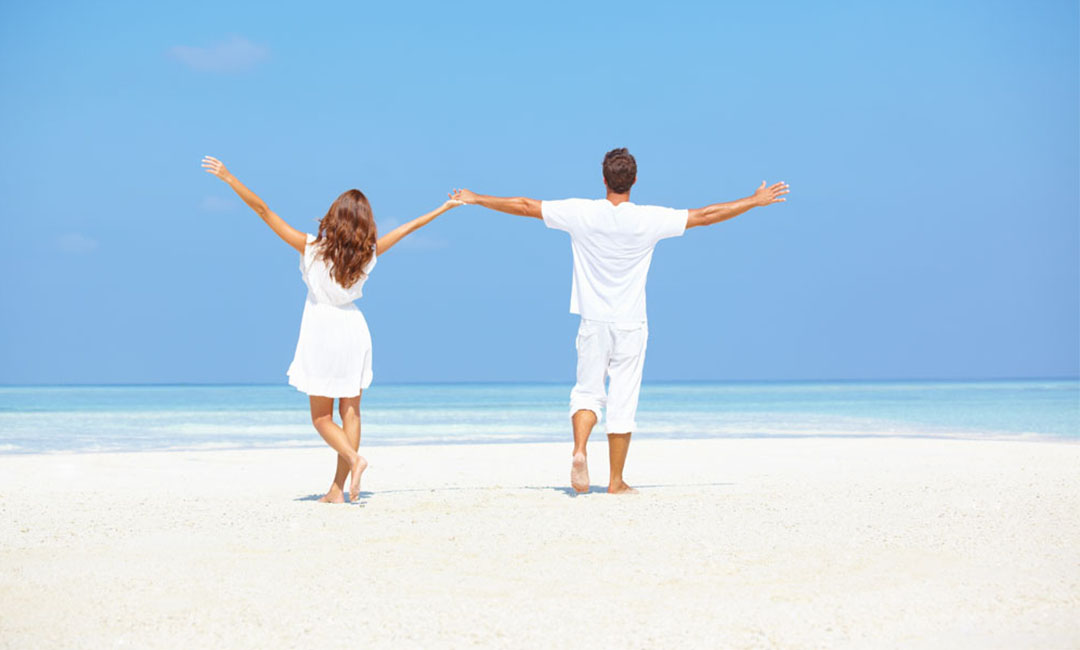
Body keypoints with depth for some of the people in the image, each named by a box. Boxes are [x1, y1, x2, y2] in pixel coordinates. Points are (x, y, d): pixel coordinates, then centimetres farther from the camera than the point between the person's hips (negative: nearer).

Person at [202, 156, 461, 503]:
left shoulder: (311, 248, -15)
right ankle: (337, 488, 7)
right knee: (350, 411, 9)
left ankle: (353, 458, -18)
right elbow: (410, 226, 5)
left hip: (320, 329, -3)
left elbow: (264, 211, -15)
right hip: (353, 329, 3)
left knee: (321, 416, 8)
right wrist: (445, 207, 18)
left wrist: (229, 178, -11)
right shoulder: (368, 254, -8)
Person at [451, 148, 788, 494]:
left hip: (593, 322, 1)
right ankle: (616, 481, 10)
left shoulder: (582, 213, -5)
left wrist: (475, 199, 15)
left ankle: (579, 451, -14)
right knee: (623, 400, 4)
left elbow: (525, 206, 2)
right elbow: (706, 215, -2)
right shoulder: (650, 219, -8)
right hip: (631, 323, -1)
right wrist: (756, 201, 10)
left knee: (587, 391, 12)